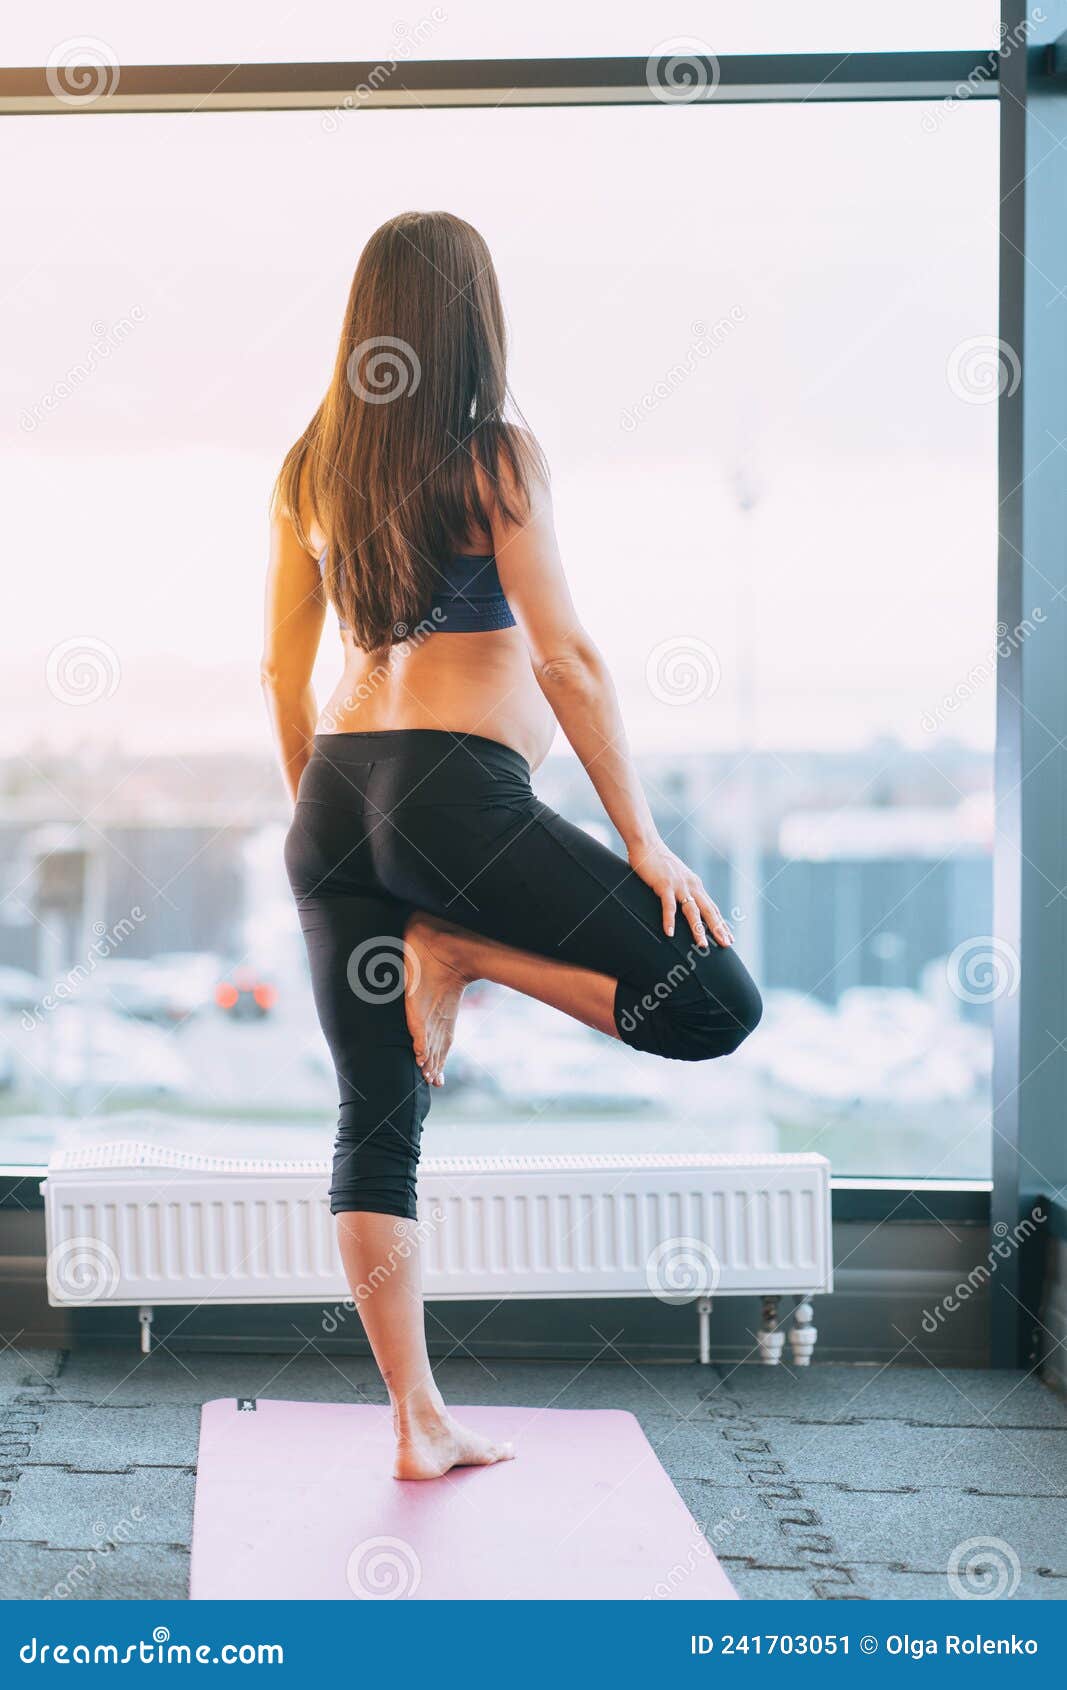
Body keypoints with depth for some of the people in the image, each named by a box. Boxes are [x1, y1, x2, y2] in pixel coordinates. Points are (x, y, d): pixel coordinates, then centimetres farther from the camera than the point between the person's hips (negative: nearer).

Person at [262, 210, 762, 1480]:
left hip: (339, 796, 7)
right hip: (456, 790, -7)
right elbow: (564, 659, -9)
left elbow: (281, 671, 16)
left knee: (374, 1123, 8)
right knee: (717, 1005, -4)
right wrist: (643, 840, -5)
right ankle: (462, 951, -9)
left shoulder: (308, 470, 13)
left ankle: (418, 1423, 9)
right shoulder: (495, 456, -3)